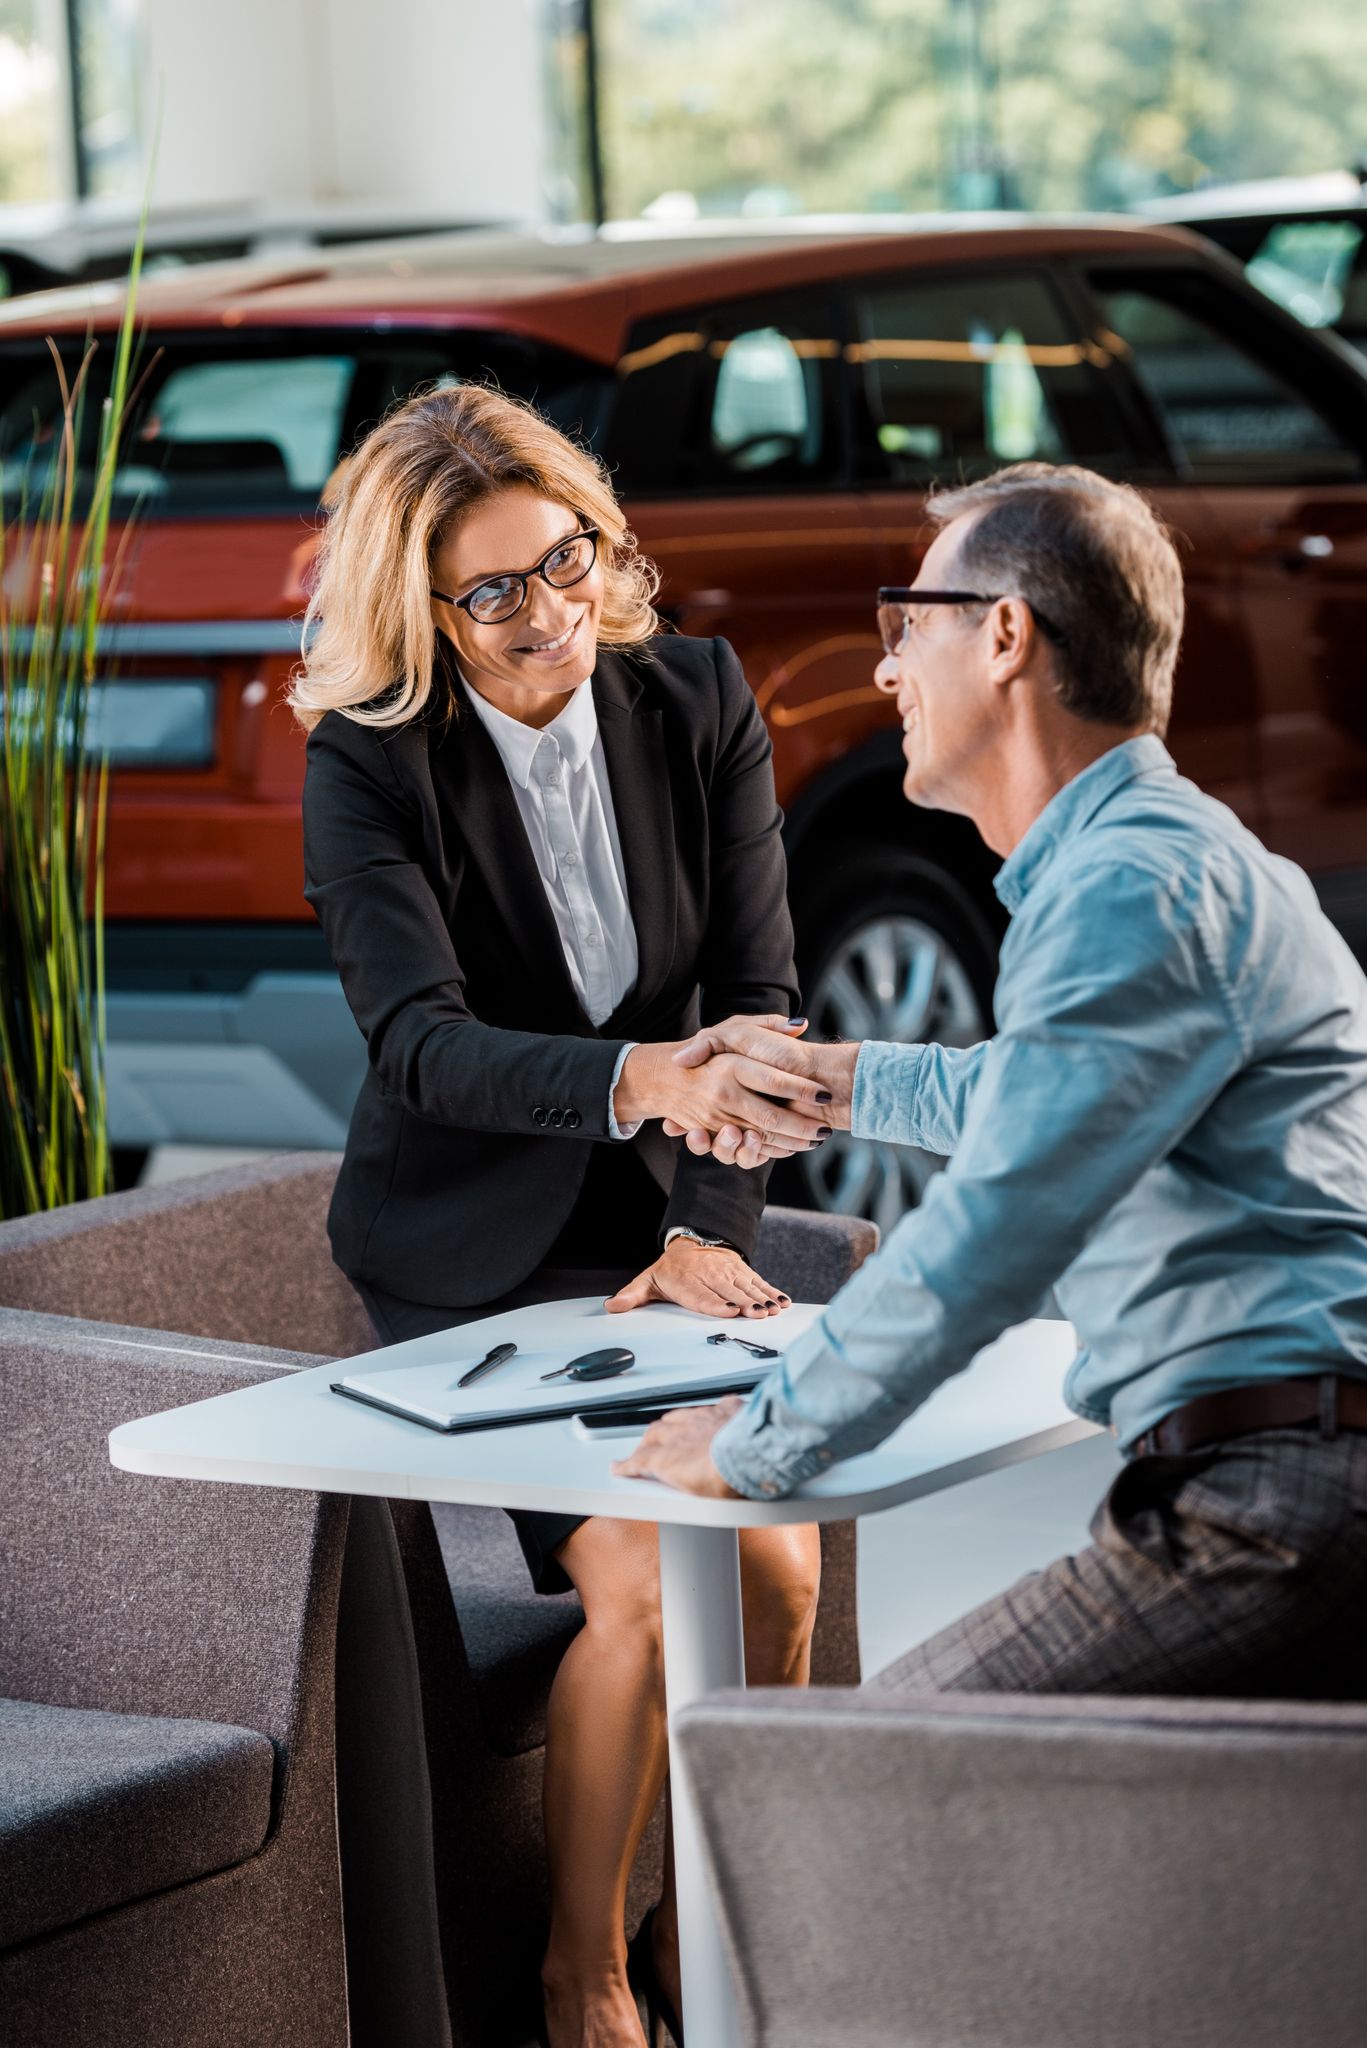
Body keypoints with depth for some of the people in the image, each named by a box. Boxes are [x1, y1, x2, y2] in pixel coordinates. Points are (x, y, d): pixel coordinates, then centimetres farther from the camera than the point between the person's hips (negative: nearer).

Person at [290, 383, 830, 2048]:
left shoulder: (698, 705, -3)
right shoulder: (366, 761, -14)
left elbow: (757, 993, -1)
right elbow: (421, 1040, -26)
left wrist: (711, 1230, -13)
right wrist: (643, 1082, -43)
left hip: (660, 1225, 4)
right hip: (472, 1251, -3)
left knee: (781, 1561, -17)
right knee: (638, 1579, -23)